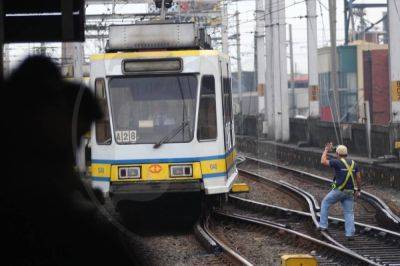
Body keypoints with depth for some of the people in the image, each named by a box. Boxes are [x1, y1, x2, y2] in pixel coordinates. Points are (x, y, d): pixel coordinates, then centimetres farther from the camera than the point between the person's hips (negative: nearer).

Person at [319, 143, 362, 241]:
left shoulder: (337, 162, -9)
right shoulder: (353, 163, 8)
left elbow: (323, 161, -6)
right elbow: (358, 178, 6)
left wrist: (326, 150, 7)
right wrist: (358, 190, 16)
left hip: (338, 190, -4)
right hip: (349, 192, 4)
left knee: (325, 203, 18)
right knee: (349, 213, 7)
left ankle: (323, 225, 14)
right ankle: (350, 234, -5)